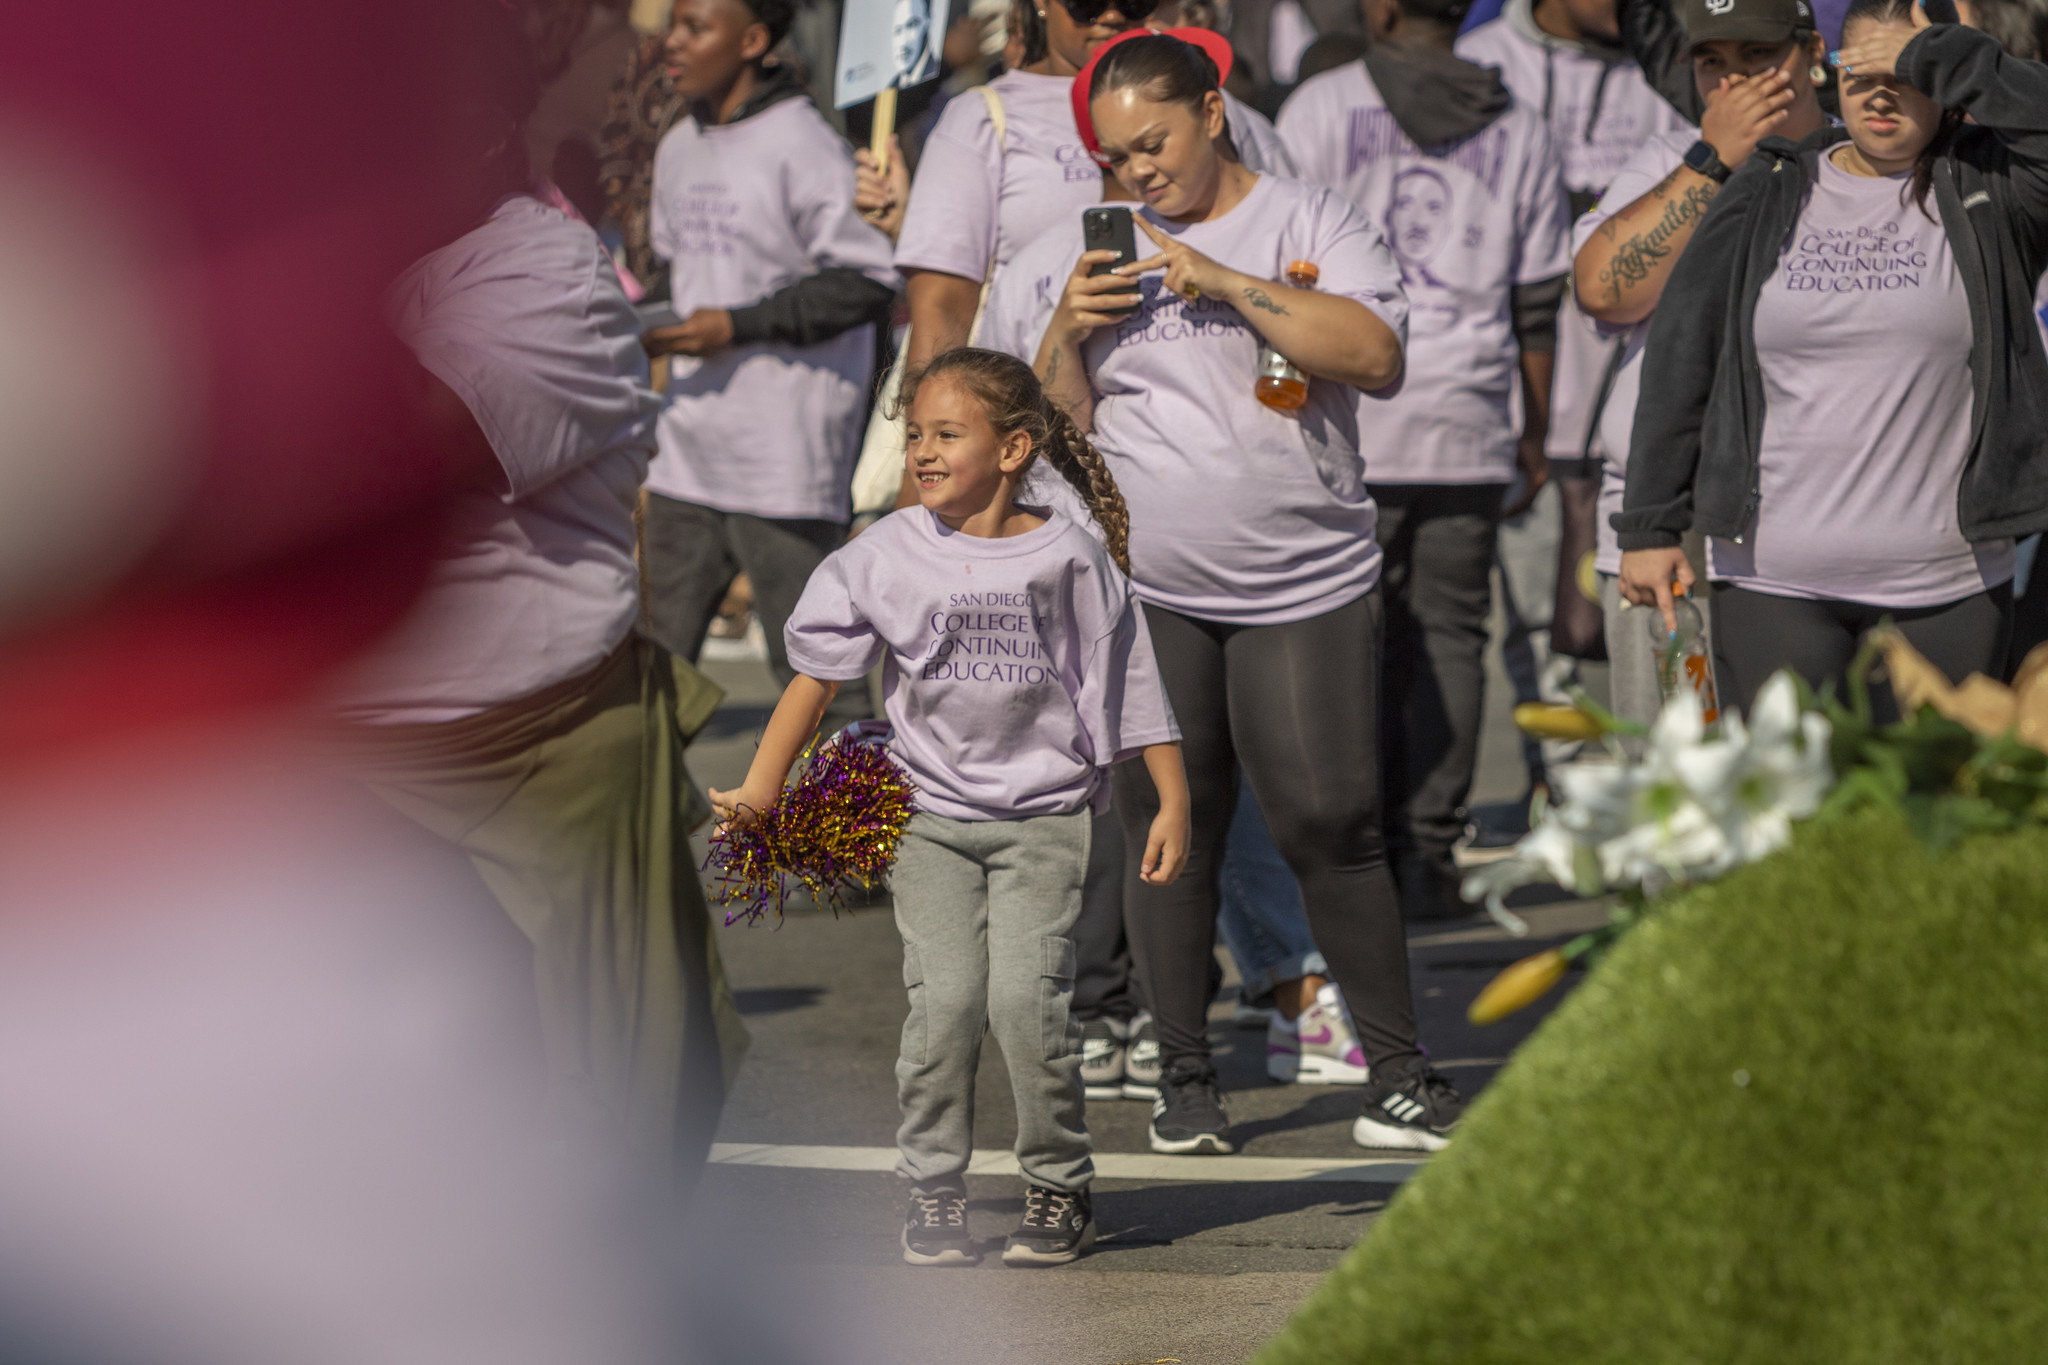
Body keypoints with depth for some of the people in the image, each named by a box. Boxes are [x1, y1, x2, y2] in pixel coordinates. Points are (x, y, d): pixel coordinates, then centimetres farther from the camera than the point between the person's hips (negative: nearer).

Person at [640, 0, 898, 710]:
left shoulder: (802, 145, -12)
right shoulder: (679, 148, 13)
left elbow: (867, 283, -13)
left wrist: (738, 326, -16)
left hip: (784, 463, -8)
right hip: (689, 453, 8)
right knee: (659, 648, 9)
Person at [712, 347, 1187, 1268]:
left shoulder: (1070, 558, -2)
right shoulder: (889, 555, 1)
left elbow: (1129, 684, 4)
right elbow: (818, 673, 6)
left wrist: (1171, 802, 3)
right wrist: (761, 784, 0)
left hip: (1043, 816, -2)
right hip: (930, 812, 2)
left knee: (1026, 997, -13)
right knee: (943, 1000, -9)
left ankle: (1059, 1189, 4)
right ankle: (933, 1196, 4)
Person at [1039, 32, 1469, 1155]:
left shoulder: (1308, 225, 2)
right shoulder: (1105, 252, 14)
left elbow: (1375, 354, -14)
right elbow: (1059, 421, 15)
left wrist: (1224, 282, -16)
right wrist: (1070, 327, -4)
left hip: (1304, 590, -3)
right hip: (1147, 597, 3)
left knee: (1329, 829, -5)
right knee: (1166, 832, 2)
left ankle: (1397, 1071, 4)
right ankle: (1185, 1077, 11)